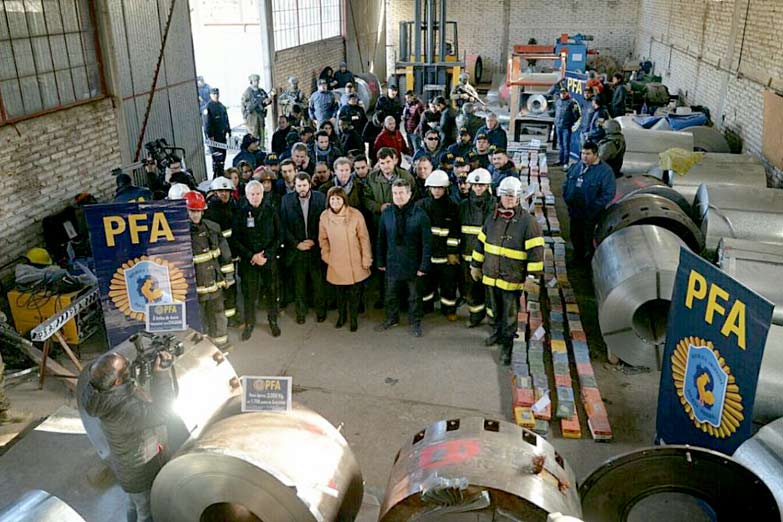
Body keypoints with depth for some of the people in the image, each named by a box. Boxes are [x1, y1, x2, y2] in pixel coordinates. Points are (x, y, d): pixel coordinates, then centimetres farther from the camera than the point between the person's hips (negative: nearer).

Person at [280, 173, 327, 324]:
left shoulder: (321, 198, -1)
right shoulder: (287, 200, -1)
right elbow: (284, 225, -1)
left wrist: (314, 241, -8)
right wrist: (297, 243, -7)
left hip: (316, 247, 0)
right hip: (297, 248, 0)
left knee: (318, 281, 6)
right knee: (299, 282, 8)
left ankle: (320, 310, 23)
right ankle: (300, 311, 23)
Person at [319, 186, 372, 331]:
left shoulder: (355, 215, -14)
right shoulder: (324, 216, -5)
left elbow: (364, 238, -8)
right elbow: (323, 239, 9)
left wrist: (366, 259, -7)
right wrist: (326, 255, 4)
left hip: (355, 262, -2)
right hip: (336, 263, 2)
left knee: (354, 292, 7)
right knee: (339, 292, 13)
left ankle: (354, 318, 29)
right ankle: (341, 315, 37)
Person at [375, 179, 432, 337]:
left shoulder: (420, 214, -13)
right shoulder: (386, 213, -3)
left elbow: (427, 243, -12)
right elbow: (381, 240, 4)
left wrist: (424, 265, -14)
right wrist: (381, 261, 5)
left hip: (413, 264, -3)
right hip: (392, 263, 3)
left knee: (415, 296, 13)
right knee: (391, 295, 18)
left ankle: (415, 323, 31)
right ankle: (392, 318, 40)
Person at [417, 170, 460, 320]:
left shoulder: (453, 207, -1)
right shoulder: (421, 205, 2)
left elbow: (455, 232, -3)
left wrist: (452, 252, -8)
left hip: (446, 254, -1)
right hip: (426, 252, 1)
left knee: (448, 282, 6)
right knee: (426, 281, 10)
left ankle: (449, 309, 23)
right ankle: (426, 307, 29)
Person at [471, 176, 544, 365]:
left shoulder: (528, 221, -14)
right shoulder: (492, 219, 4)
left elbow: (535, 251, -15)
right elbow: (481, 243, 14)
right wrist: (475, 265, 16)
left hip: (513, 279, -5)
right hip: (491, 275, 6)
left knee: (510, 315, 6)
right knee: (497, 310, 24)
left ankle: (507, 344, 19)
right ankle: (499, 332, 45)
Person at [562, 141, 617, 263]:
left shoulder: (605, 171, -15)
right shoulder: (576, 166, 3)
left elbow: (608, 193, -17)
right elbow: (566, 184, 14)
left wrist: (593, 208, -20)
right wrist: (567, 200, 2)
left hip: (590, 216, -6)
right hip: (574, 213, 6)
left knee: (588, 240, 5)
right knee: (575, 237, 21)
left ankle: (589, 263, 22)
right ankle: (577, 259, 41)